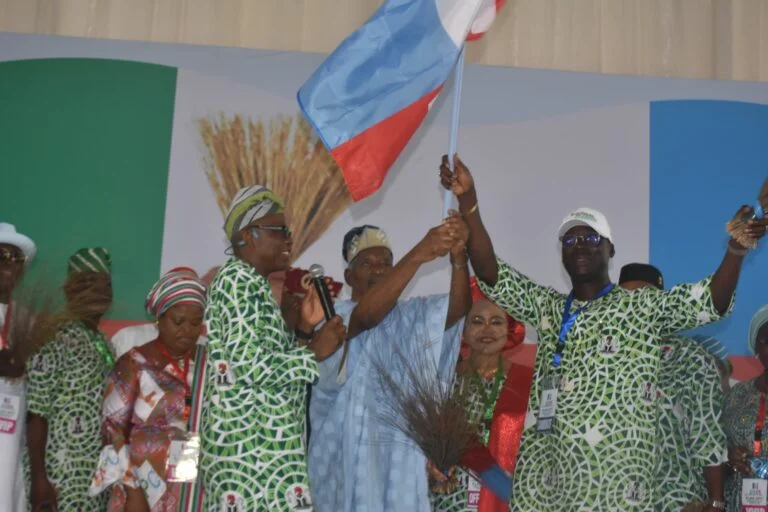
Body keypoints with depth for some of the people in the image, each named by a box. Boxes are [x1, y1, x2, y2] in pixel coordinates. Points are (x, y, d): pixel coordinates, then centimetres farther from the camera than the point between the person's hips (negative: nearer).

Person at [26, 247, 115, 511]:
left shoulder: (103, 344, 13)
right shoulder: (56, 339, -11)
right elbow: (35, 415, -15)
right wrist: (38, 478, -18)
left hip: (97, 475, 7)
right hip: (61, 476, -7)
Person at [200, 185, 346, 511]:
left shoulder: (244, 283, 21)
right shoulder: (242, 281, -9)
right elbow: (252, 365, -19)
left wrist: (303, 328, 12)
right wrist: (315, 351, -9)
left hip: (245, 441, 10)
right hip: (258, 442, -10)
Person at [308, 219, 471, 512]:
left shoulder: (411, 316, 11)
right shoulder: (334, 317, 0)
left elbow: (458, 308, -8)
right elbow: (366, 315, -23)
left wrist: (458, 256, -28)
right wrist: (417, 255, -34)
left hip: (402, 459, 3)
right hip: (350, 457, -3)